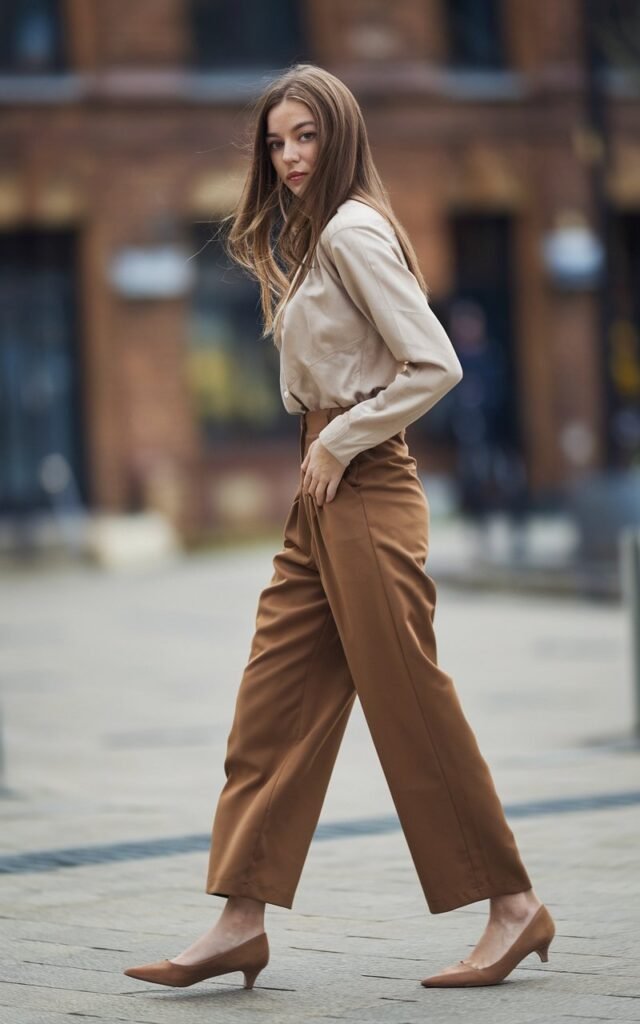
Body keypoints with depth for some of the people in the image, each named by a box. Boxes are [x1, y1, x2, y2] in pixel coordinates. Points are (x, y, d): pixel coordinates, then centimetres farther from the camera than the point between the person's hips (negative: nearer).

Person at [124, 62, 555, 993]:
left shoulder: (353, 231, -12)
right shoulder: (308, 241, 18)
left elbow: (435, 365, -18)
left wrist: (340, 442, -14)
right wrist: (318, 445, 10)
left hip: (368, 492, -10)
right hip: (322, 498, 10)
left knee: (410, 705, -3)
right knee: (273, 705, 4)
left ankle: (514, 906, 7)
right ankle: (242, 922, 4)